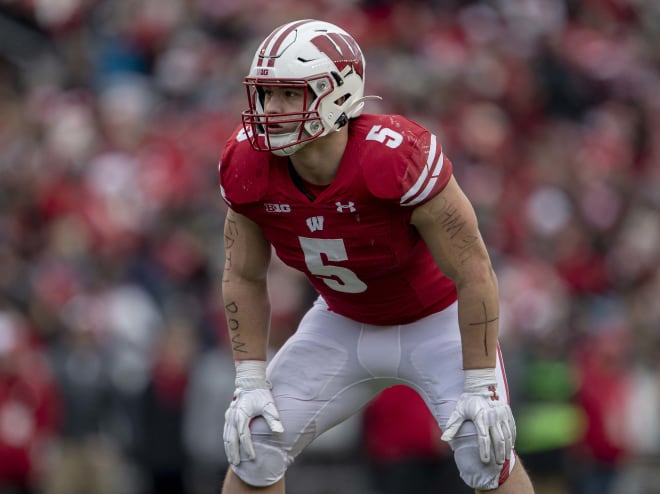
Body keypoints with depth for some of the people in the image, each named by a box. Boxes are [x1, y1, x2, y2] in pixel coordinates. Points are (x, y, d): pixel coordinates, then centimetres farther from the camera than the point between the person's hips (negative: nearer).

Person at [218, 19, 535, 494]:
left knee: (485, 452, -19)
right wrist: (251, 382, -9)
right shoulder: (249, 167, -21)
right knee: (255, 444, -6)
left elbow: (473, 273, -27)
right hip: (344, 325, 4)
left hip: (437, 320, -4)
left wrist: (480, 387, -24)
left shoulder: (399, 158, -36)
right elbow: (245, 278, -4)